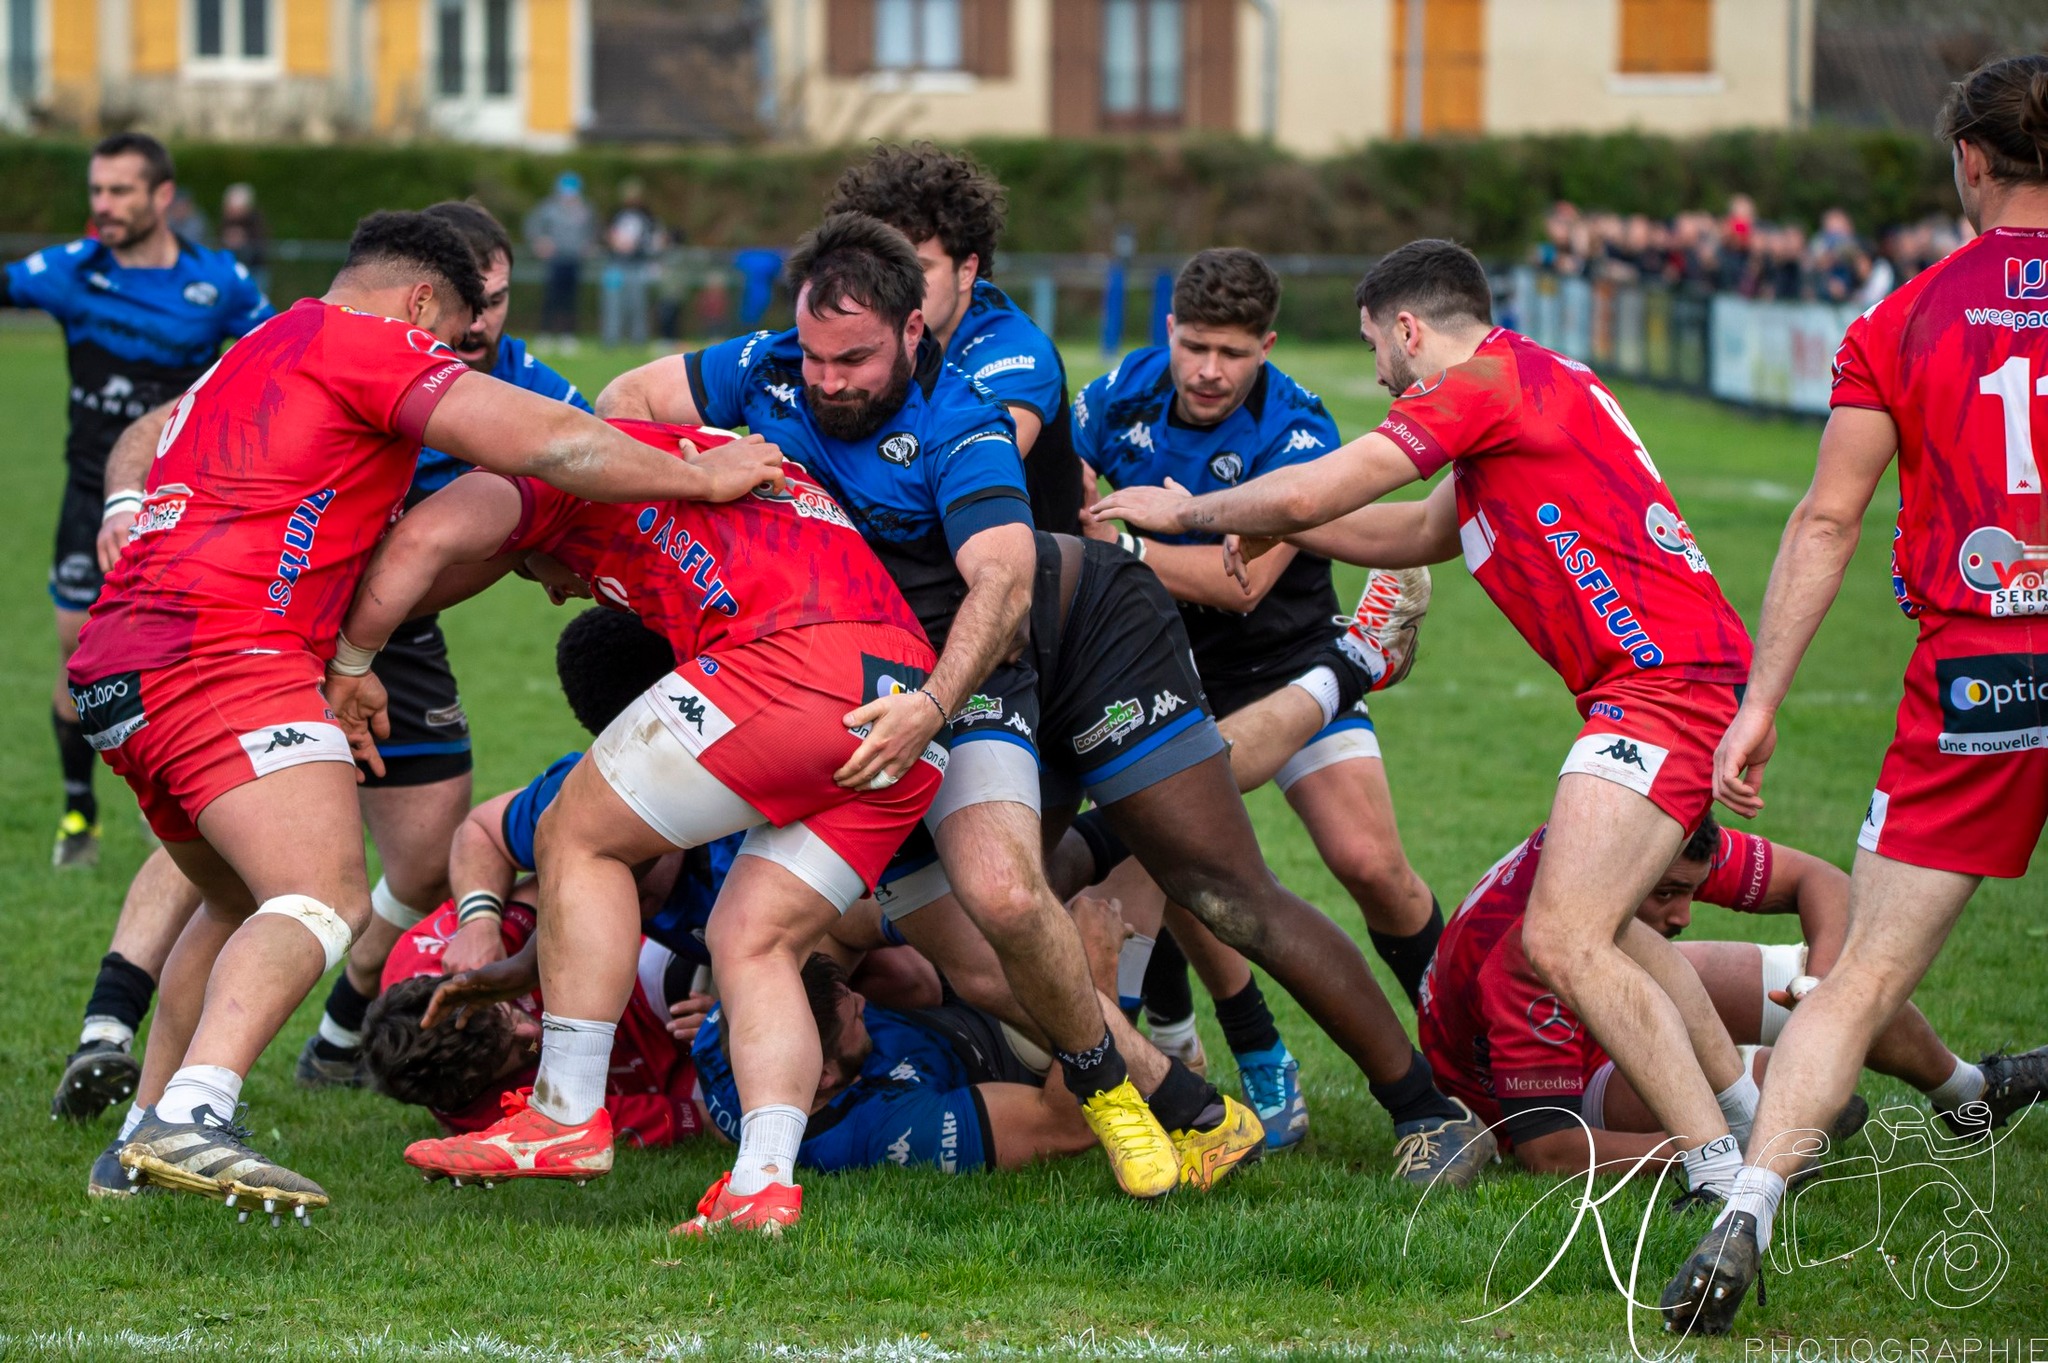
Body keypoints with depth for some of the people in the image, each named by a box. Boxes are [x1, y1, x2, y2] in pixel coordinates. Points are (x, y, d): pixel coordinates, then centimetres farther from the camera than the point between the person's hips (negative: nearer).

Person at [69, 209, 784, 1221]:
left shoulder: (247, 362, 30)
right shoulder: (366, 342, 1)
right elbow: (546, 443, -7)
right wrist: (702, 477, 2)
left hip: (116, 668, 10)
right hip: (222, 648, -10)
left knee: (242, 904, 26)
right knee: (326, 902, -20)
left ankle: (147, 1131, 25)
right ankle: (190, 1121, -38)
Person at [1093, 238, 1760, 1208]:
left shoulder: (1484, 380, -8)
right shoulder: (1538, 381, 23)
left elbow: (1309, 492, -10)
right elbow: (1423, 534, 33)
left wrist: (1187, 511, 7)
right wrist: (1273, 531, 28)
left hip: (1660, 680, -11)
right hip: (1689, 667, 11)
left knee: (1562, 939, -17)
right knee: (1596, 921, 25)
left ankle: (1723, 1174, -21)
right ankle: (1753, 1117, 28)